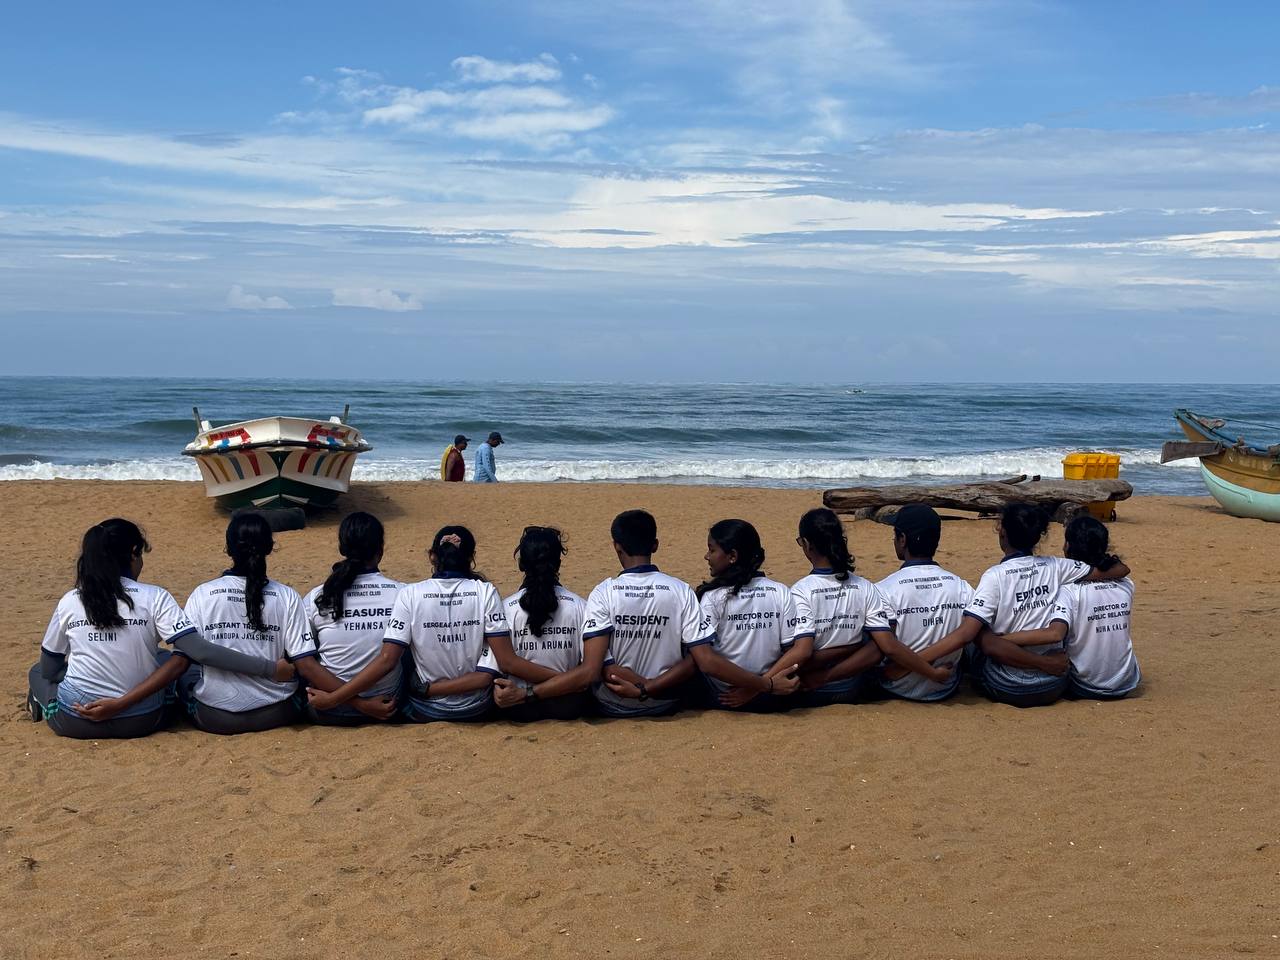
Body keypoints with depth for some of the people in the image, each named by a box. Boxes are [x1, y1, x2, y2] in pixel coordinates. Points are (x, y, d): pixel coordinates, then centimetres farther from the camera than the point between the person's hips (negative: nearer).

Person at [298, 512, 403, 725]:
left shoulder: (315, 599, -10)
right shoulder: (403, 594, -12)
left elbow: (305, 665, -14)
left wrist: (359, 704, -16)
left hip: (329, 713, -1)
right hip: (387, 704, 1)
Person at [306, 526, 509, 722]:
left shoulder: (410, 595, -13)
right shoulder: (486, 591, -12)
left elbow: (386, 660, -19)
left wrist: (332, 699, -17)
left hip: (424, 712, 0)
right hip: (477, 710, 0)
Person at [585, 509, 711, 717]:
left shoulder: (602, 594, -13)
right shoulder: (682, 591, -8)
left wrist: (641, 689, -18)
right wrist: (647, 690, -16)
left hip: (612, 707, 0)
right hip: (667, 706, 1)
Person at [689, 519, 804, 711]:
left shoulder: (710, 597, -13)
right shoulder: (781, 592, -4)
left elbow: (706, 662, -23)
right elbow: (799, 652, -10)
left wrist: (767, 685, -20)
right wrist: (762, 684, -11)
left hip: (721, 701, -3)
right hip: (772, 702, 3)